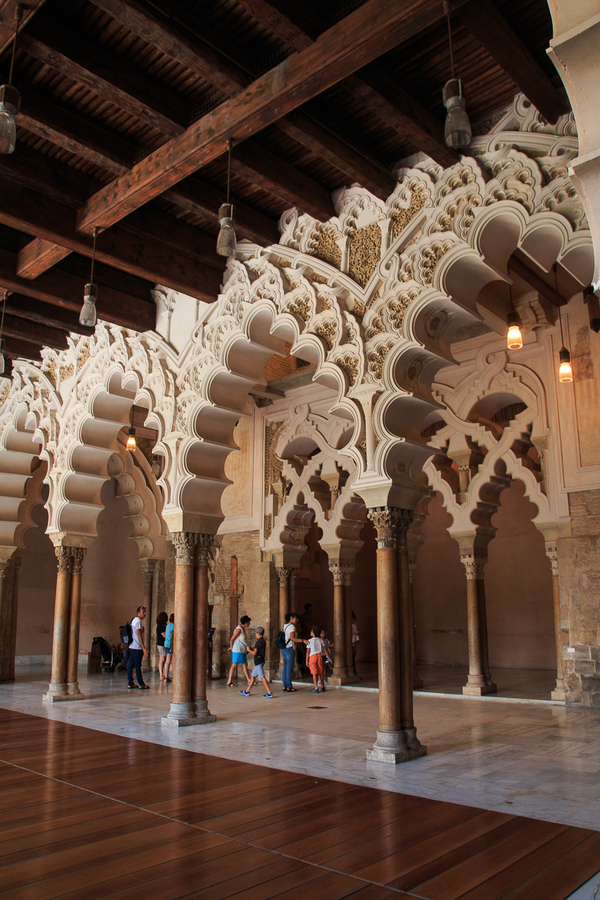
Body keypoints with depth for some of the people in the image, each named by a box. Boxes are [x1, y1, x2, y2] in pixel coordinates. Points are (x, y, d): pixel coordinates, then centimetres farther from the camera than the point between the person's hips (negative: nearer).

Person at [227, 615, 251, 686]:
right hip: (237, 650, -9)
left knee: (245, 664, 10)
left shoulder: (243, 628, 12)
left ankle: (249, 680, 14)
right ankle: (229, 682, 3)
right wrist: (231, 647, 0)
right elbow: (232, 639, -14)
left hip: (242, 650, 9)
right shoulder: (239, 629, -18)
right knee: (234, 665, -4)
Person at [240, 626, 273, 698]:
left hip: (259, 662, -10)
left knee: (262, 677, -10)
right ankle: (247, 692, 23)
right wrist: (253, 648, 20)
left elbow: (254, 653, -20)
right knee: (253, 676, 16)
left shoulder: (259, 642, -17)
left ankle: (269, 693, -11)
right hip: (259, 662, 10)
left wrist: (249, 650, -4)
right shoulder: (263, 641, 12)